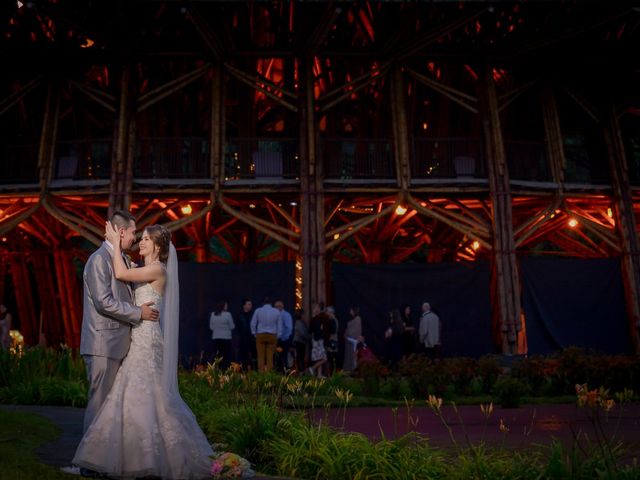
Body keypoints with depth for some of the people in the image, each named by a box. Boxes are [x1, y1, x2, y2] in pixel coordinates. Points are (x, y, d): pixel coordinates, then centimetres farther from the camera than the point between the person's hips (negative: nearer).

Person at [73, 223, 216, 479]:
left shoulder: (158, 270, -11)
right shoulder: (145, 270, 17)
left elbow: (121, 274, -18)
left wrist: (116, 242, -10)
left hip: (146, 339, -9)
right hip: (138, 338, 9)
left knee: (144, 395, -7)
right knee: (135, 395, 11)